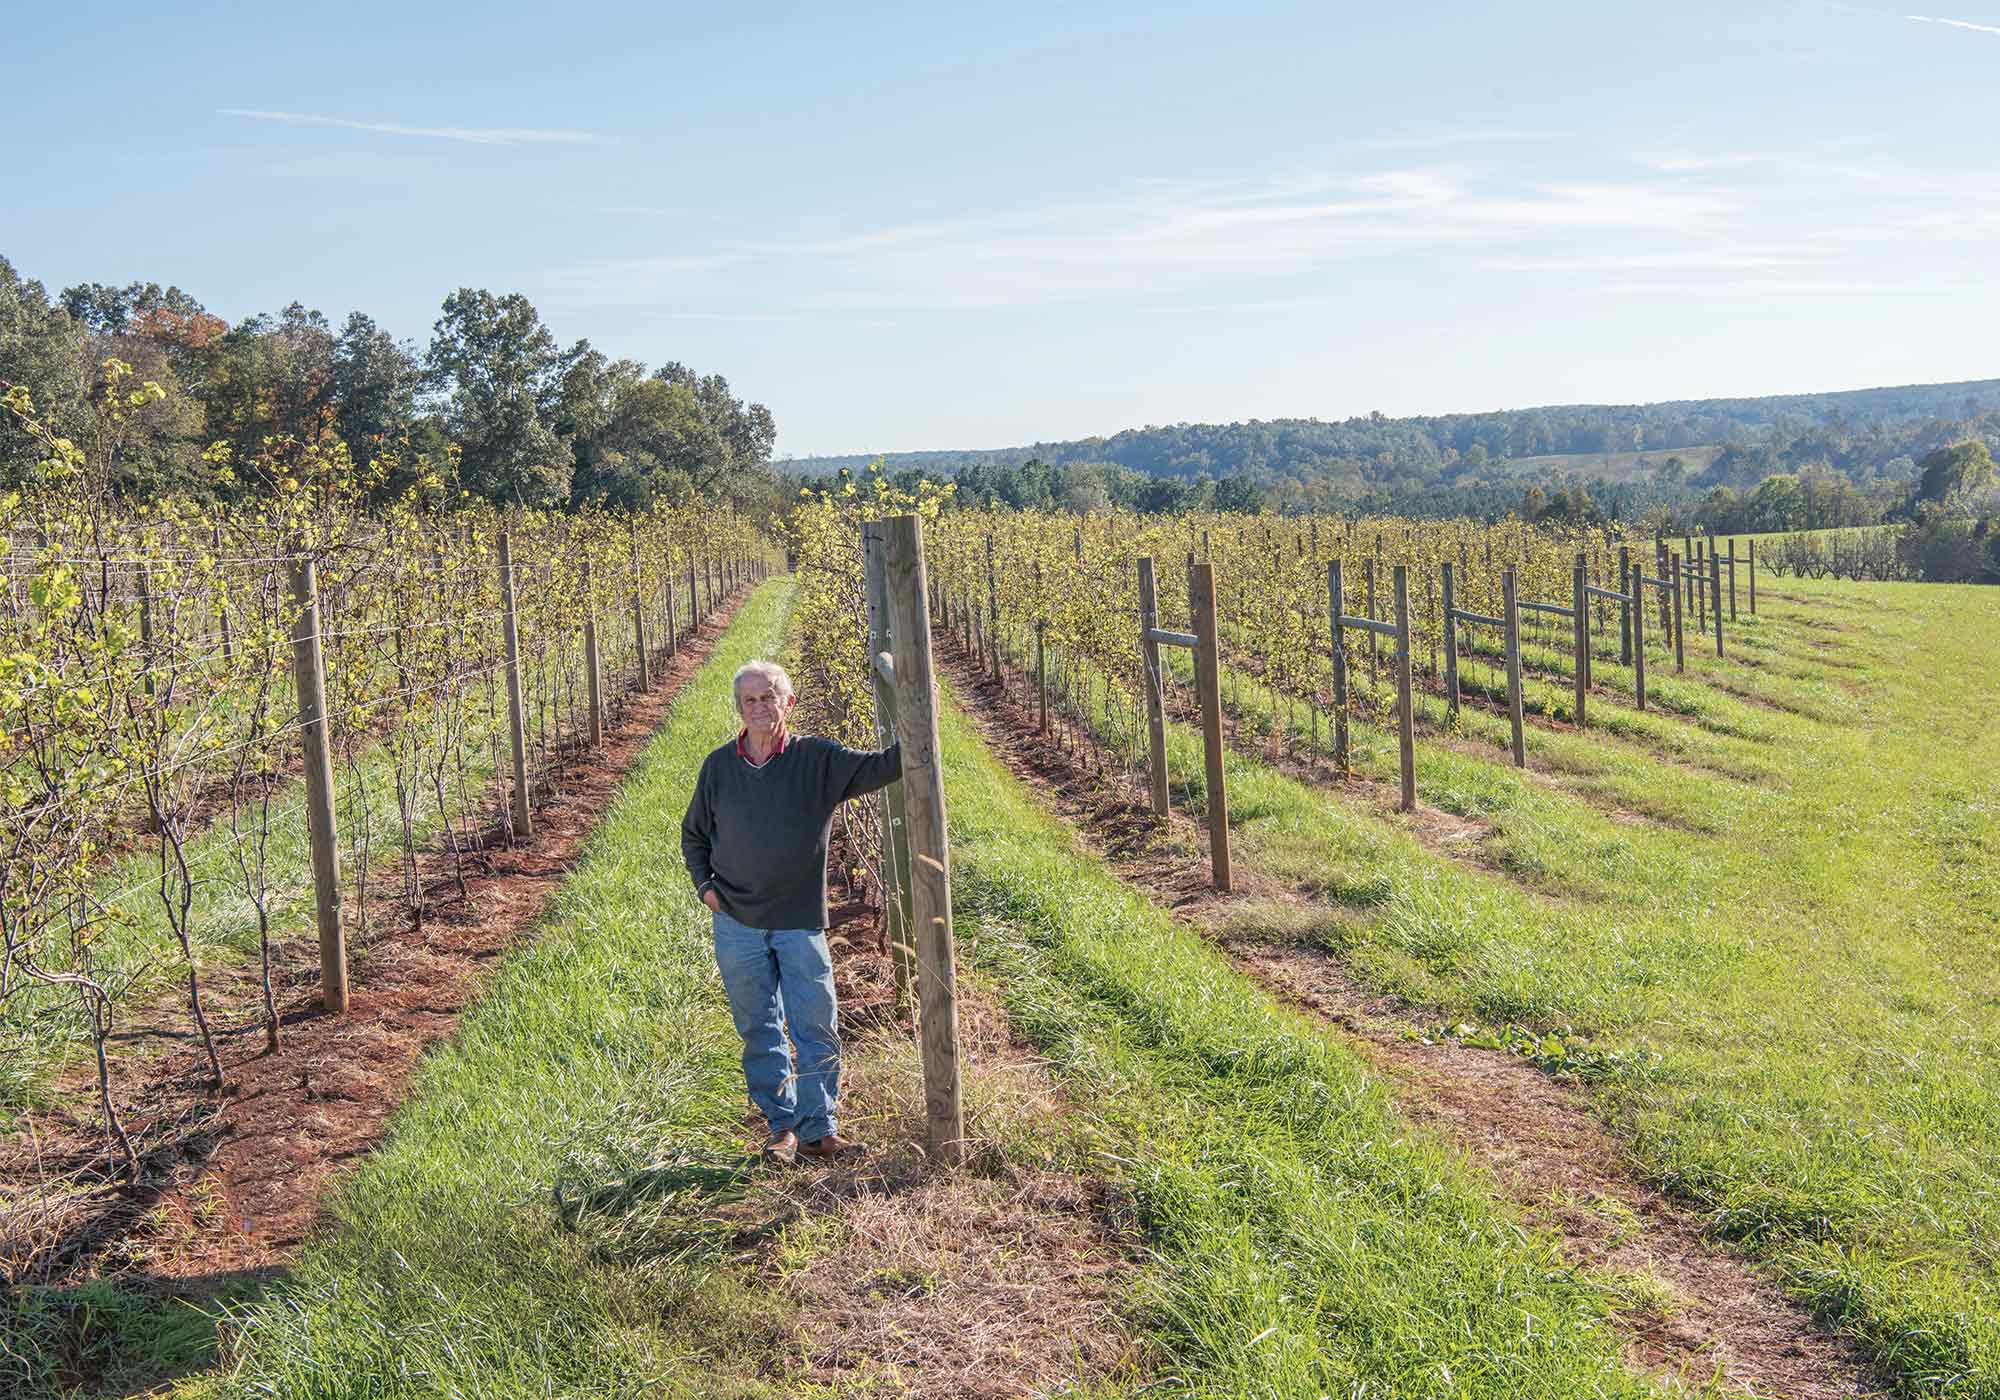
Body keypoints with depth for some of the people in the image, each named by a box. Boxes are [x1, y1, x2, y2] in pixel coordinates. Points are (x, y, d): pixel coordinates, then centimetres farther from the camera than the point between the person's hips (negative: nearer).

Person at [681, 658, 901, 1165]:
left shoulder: (818, 759, -4)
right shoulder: (719, 765, 2)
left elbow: (878, 766, -13)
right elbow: (693, 833, 16)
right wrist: (704, 885, 4)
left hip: (800, 923, -1)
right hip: (737, 924, 1)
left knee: (817, 1030, 1)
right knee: (759, 1031, 9)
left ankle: (819, 1130, 13)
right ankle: (782, 1127, 21)